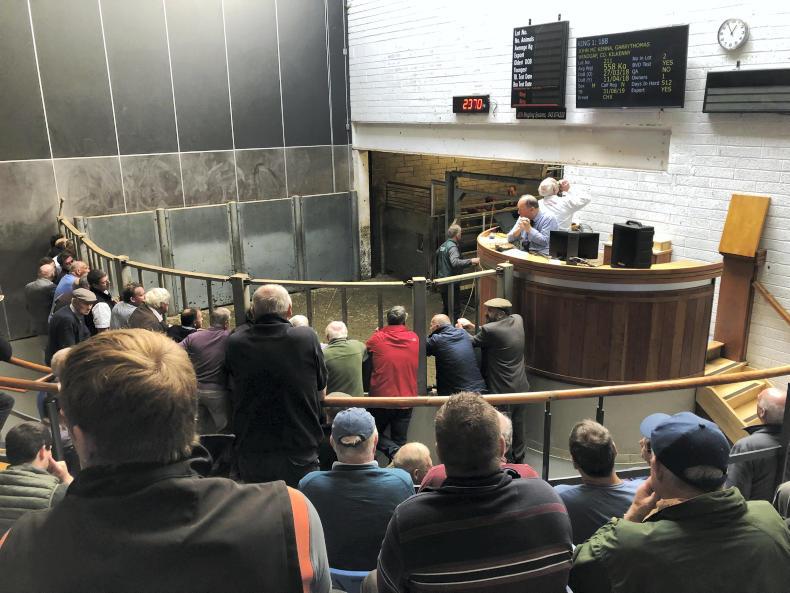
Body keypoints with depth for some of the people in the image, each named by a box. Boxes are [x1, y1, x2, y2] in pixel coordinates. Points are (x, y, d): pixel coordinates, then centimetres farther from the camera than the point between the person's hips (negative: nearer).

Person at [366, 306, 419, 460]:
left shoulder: (377, 338, -7)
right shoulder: (414, 338, 1)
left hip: (381, 397, -2)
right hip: (406, 399, 2)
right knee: (400, 441, 11)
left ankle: (394, 452, -9)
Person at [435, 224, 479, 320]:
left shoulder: (443, 246, 11)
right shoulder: (452, 247, -18)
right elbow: (455, 262, -34)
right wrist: (470, 261, -35)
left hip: (442, 282, 9)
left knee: (445, 308, 18)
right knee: (455, 309, -3)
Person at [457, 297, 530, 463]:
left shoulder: (490, 330, -21)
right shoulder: (518, 320, 0)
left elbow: (472, 343, -6)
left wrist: (461, 328, 11)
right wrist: (475, 327, 7)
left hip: (502, 390, -8)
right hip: (520, 387, 8)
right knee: (517, 426, 20)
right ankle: (519, 459, 35)